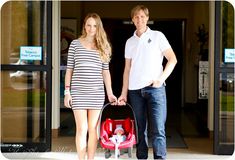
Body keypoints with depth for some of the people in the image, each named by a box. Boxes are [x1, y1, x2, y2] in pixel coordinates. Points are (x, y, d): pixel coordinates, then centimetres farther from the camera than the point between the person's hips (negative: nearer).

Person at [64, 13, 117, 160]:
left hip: (97, 92, 2)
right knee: (82, 128, -3)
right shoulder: (75, 44, 5)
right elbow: (69, 69, 6)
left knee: (93, 128, 4)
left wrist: (110, 93, 7)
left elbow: (105, 71, 11)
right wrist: (67, 91, 0)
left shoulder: (103, 47, 9)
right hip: (78, 92, -1)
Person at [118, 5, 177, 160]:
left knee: (157, 130, -9)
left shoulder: (157, 36, 6)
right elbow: (127, 69, 16)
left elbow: (172, 59, 1)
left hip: (155, 88, -3)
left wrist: (161, 78, -10)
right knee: (140, 130, 6)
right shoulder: (130, 42, 16)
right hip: (135, 90, 4)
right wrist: (124, 93, 10)